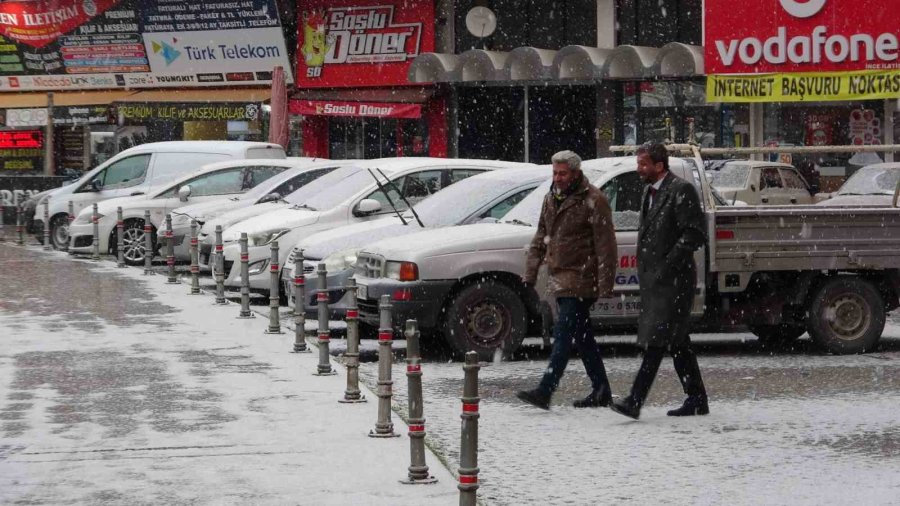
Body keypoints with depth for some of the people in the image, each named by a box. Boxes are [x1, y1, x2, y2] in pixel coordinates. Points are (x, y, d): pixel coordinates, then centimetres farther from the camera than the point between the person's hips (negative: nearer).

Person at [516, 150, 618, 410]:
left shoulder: (593, 201, -11)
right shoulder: (551, 199, 14)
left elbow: (605, 245, -14)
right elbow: (540, 239, 20)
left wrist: (605, 284, -18)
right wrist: (530, 274, 13)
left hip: (581, 280, -8)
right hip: (560, 279, 8)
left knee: (563, 334, -12)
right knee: (582, 335, 12)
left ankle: (545, 391, -17)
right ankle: (601, 391, 19)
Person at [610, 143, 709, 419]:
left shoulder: (681, 190, -11)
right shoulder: (650, 191, 18)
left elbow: (694, 234, -16)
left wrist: (669, 264, -19)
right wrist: (644, 269, 16)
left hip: (672, 280, -10)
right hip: (653, 278, 10)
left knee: (656, 341, -13)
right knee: (677, 342, 13)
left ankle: (635, 401, -19)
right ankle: (697, 399, 19)